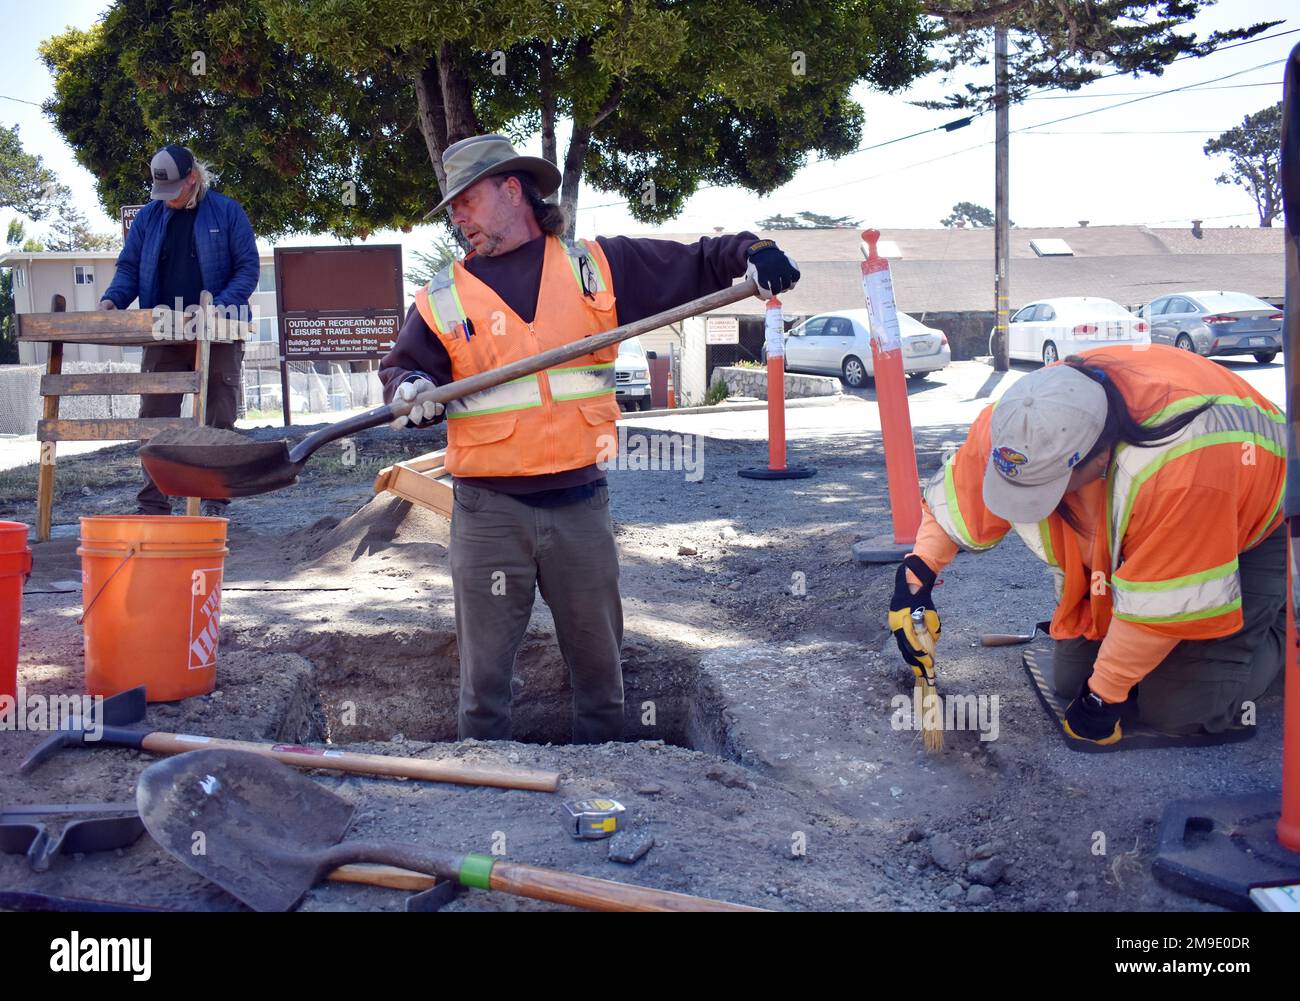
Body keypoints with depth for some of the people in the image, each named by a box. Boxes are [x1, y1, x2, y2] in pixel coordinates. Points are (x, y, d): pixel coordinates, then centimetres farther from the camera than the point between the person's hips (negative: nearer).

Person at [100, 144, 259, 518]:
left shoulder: (226, 212, 0)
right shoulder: (149, 216, 10)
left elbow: (248, 266, -4)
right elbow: (129, 268, 12)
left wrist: (221, 305, -19)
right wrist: (112, 299, -8)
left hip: (217, 336, -3)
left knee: (218, 420, 4)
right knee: (154, 419, 1)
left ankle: (214, 504, 13)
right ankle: (153, 505, 8)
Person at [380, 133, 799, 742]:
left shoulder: (597, 266, 6)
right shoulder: (443, 299, 6)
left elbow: (692, 267, 10)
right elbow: (402, 367, 10)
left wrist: (748, 252, -7)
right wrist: (411, 389, -13)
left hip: (579, 503, 1)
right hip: (488, 513, -1)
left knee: (598, 662, 13)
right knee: (484, 669, 4)